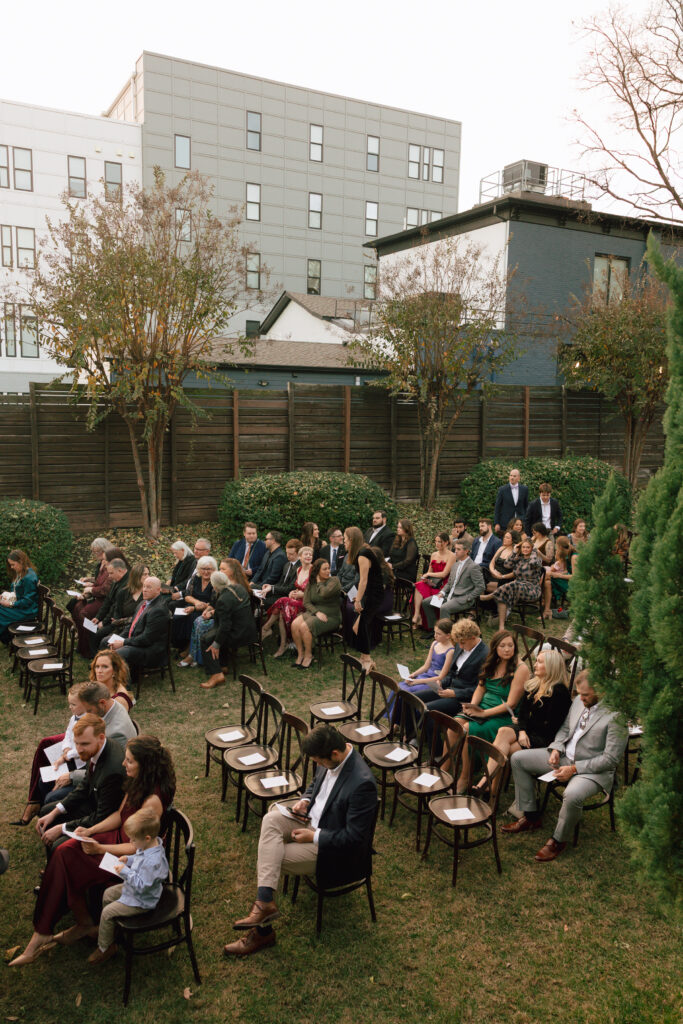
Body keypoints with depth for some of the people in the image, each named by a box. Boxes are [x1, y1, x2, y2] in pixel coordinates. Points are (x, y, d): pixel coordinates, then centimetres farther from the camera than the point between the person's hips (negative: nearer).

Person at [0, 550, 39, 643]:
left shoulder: (29, 577, -21)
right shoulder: (19, 574, 11)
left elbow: (27, 601, -21)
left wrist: (11, 604, -20)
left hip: (27, 611, -10)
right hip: (17, 605, 10)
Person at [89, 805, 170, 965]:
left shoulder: (153, 862, -39)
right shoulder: (151, 844, -10)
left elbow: (141, 885, -34)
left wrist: (126, 872, -33)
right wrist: (128, 859, -5)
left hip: (141, 902, -10)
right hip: (133, 888, 10)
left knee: (107, 912, -5)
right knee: (108, 894, 19)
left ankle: (105, 948, 17)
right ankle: (105, 929, 40)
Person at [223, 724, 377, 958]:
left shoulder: (362, 783, -32)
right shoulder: (330, 760, -6)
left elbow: (355, 838, -26)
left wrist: (313, 837, -21)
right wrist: (305, 800, -4)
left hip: (335, 850, -8)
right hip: (314, 821, 9)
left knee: (266, 859, -12)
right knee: (271, 819, -18)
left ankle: (262, 932, 2)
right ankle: (264, 902, -22)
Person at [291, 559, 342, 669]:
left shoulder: (334, 580, -6)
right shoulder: (311, 583, 10)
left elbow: (324, 593, -25)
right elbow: (306, 602, 3)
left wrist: (319, 582, -7)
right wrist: (317, 612, -14)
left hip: (331, 617, -5)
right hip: (313, 613, 5)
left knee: (305, 626, -28)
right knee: (295, 624, -22)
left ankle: (308, 656, -9)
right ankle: (300, 654, -8)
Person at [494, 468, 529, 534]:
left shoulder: (524, 489, 5)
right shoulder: (502, 490, -1)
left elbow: (526, 506, 12)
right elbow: (497, 507, 0)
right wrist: (496, 523, -5)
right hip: (505, 523, -2)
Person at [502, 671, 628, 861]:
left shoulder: (615, 716, -21)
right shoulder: (579, 701, 2)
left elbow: (611, 759, -21)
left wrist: (574, 769, -21)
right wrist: (556, 748, -4)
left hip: (593, 770, -8)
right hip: (564, 756, 8)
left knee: (572, 795, -38)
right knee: (517, 759, 2)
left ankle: (558, 840, -8)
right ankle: (531, 817, 12)